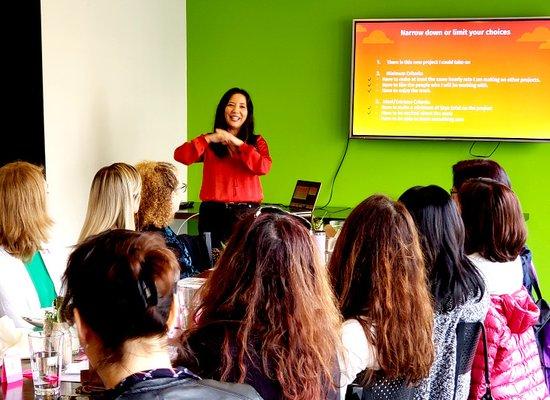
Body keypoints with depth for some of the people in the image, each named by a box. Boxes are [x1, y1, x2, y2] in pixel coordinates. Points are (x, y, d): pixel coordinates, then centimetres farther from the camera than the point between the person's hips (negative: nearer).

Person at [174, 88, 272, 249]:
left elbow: (264, 167, -8)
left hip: (247, 214, 0)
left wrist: (237, 142, -11)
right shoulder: (209, 142, 12)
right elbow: (180, 156, -5)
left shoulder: (256, 142, 13)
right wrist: (209, 138, -12)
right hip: (214, 213, 0)